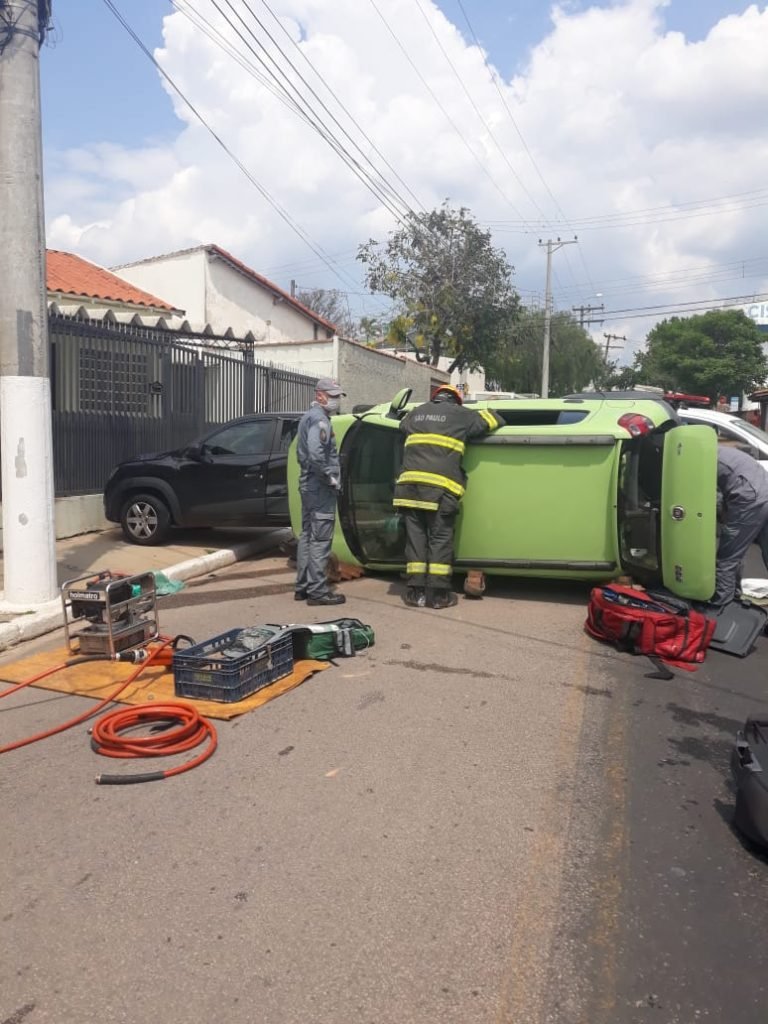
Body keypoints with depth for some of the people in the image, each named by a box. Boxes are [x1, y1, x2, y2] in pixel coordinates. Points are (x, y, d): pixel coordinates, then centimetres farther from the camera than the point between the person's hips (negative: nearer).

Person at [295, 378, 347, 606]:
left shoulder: (308, 416, 18)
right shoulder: (319, 419, -15)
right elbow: (315, 455, -29)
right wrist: (330, 478, -19)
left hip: (308, 485, 10)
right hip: (320, 488, -10)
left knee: (307, 535, 13)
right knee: (320, 539, -8)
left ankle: (303, 586, 20)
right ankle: (317, 591, -5)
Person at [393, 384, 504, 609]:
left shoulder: (416, 412, 23)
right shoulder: (460, 415, 11)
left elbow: (403, 425, 44)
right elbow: (495, 420, 19)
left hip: (409, 484, 4)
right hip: (439, 488, -4)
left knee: (416, 537, 8)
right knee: (440, 539, 2)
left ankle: (416, 592, 9)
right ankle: (438, 594, 3)